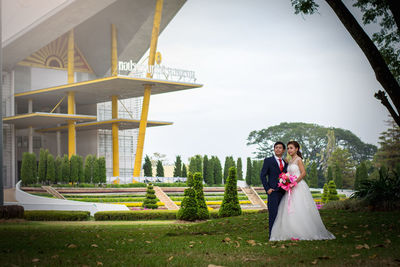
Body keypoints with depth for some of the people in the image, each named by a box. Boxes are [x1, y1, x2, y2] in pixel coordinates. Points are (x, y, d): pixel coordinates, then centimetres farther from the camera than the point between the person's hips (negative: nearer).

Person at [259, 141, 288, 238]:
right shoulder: (268, 161, 3)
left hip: (284, 192, 5)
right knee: (273, 213, -9)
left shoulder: (285, 163, 18)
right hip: (273, 191, -5)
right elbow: (262, 175, -1)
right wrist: (267, 189, -9)